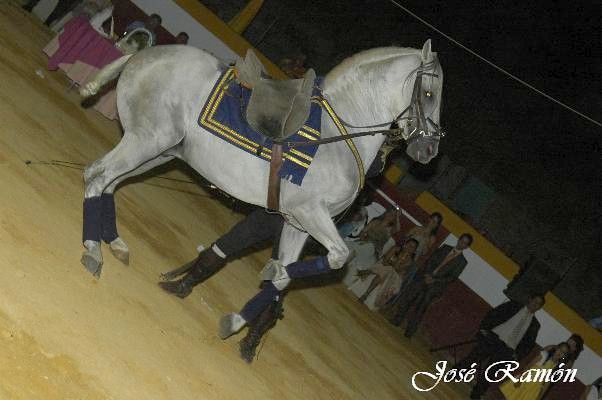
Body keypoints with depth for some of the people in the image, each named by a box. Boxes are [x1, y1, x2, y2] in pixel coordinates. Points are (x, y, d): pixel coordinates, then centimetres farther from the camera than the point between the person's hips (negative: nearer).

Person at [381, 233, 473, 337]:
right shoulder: (445, 248, 11)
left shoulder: (462, 262, 3)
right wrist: (428, 274, -9)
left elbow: (453, 277, -4)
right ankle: (395, 320, 8)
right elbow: (431, 260, 7)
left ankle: (408, 332, 4)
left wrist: (434, 280, -13)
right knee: (406, 297, -3)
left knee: (420, 309, -3)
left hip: (435, 285, -3)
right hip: (424, 277, 3)